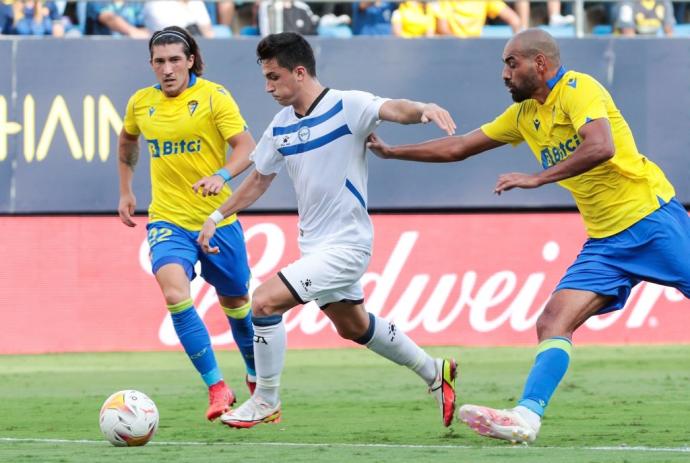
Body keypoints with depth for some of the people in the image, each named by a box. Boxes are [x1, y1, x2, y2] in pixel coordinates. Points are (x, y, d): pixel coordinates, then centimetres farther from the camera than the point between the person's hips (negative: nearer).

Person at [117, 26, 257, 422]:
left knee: (236, 301, 13)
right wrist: (126, 191, 23)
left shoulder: (213, 96, -8)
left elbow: (246, 146, -17)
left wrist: (222, 175, -35)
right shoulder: (141, 103, 4)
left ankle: (256, 378, 40)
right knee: (175, 292, -25)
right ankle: (216, 387, -19)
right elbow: (128, 142, 26)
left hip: (217, 218, -1)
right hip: (168, 220, 1)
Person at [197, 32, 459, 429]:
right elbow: (259, 179, 20)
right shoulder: (281, 127, 6)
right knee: (354, 327, 24)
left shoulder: (346, 106, -17)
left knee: (264, 302, -18)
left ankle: (266, 402, -3)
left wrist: (423, 108, -57)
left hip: (344, 246, -9)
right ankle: (434, 373, 43)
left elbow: (391, 109, -35)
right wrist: (217, 217, 16)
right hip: (315, 246, 9)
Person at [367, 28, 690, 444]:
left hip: (651, 218, -7)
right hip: (606, 241, 7)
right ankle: (526, 417, -19)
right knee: (553, 324, -10)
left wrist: (538, 178, -28)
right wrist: (391, 152, 21)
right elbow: (458, 147, 22)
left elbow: (602, 147, -29)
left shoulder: (578, 89, -11)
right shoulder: (525, 114, 14)